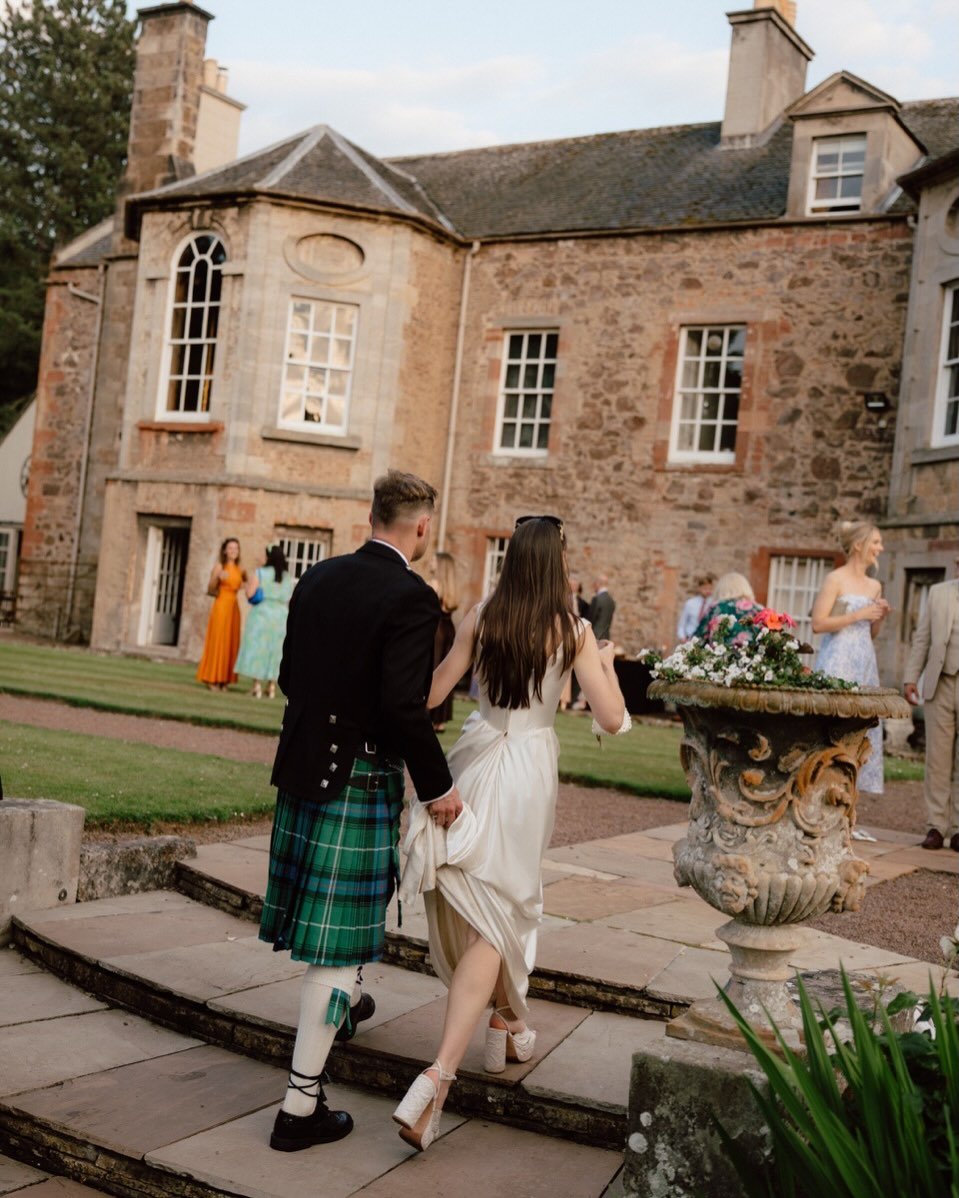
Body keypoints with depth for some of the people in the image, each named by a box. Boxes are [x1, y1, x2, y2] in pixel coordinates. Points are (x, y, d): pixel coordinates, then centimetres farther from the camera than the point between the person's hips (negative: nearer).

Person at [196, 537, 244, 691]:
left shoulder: (239, 569, 10)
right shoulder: (219, 566, -2)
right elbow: (210, 589, -7)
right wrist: (218, 578, -24)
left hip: (234, 607, 5)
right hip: (221, 605, -5)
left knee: (231, 643, 3)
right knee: (217, 642, -4)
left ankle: (223, 680, 7)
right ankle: (211, 679, 0)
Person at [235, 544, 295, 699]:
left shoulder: (260, 573, -9)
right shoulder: (288, 577, 6)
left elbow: (250, 594, -14)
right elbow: (289, 600, 9)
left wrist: (249, 582, 3)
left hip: (261, 613, -4)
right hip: (280, 616, 4)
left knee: (257, 647, 0)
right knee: (274, 650, 10)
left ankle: (257, 687, -5)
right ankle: (271, 687, 10)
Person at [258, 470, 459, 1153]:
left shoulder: (318, 579, 5)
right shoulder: (412, 597, -17)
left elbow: (290, 678, 11)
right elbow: (405, 707, -23)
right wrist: (438, 787, -12)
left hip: (303, 765, 8)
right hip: (362, 778, -7)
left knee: (321, 916, 27)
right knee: (339, 942, 0)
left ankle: (342, 1001, 53)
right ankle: (302, 1107, 6)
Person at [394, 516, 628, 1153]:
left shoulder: (480, 618, -1)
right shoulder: (573, 630, -6)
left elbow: (431, 694, 4)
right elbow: (612, 720, -5)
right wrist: (607, 661, 10)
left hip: (477, 761, 3)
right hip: (530, 770, -3)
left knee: (491, 907, 24)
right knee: (495, 920, 0)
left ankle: (508, 1026, 40)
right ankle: (438, 1075, -13)